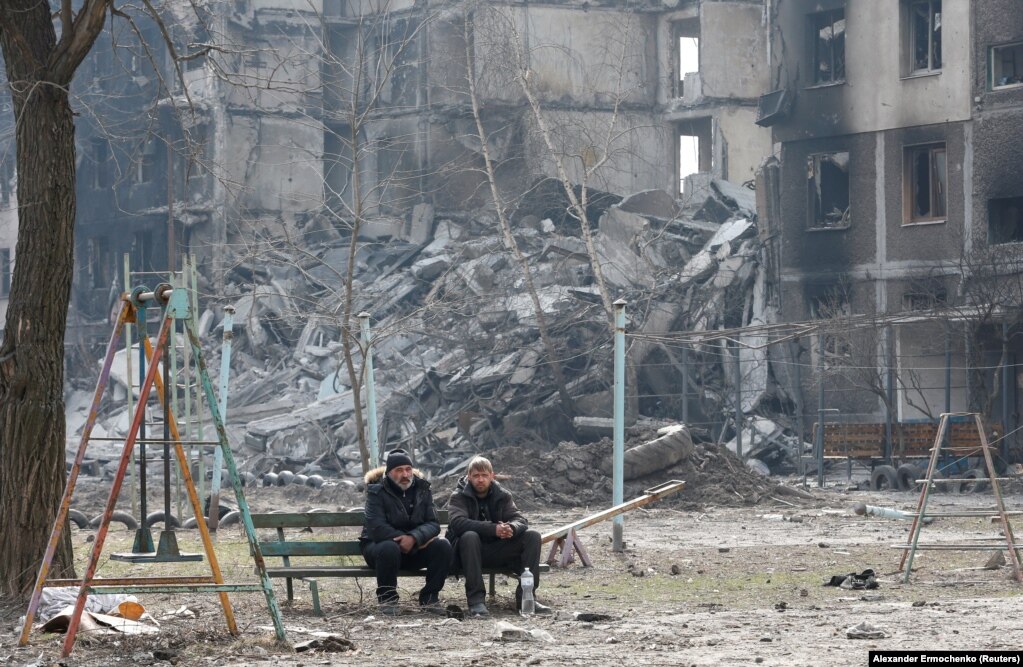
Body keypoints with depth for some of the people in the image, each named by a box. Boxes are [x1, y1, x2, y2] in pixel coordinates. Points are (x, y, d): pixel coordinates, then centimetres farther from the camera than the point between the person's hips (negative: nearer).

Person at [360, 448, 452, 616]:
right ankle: (387, 599, -19)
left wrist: (414, 538, -26)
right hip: (379, 544, -4)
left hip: (414, 551, 4)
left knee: (443, 546, -21)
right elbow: (376, 528, -20)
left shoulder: (422, 489, 3)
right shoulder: (377, 492, -9)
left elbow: (433, 524, -7)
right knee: (389, 548, -39)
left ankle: (429, 597, -10)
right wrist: (402, 539, -25)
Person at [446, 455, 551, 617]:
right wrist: (493, 529, -36)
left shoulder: (502, 495, 6)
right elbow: (457, 522, -26)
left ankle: (525, 596, -13)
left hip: (496, 552, 4)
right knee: (470, 536, -38)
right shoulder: (459, 496, -7)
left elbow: (520, 519, -4)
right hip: (468, 549, -4)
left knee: (533, 537, -13)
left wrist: (511, 528, -32)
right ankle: (475, 600, -37)